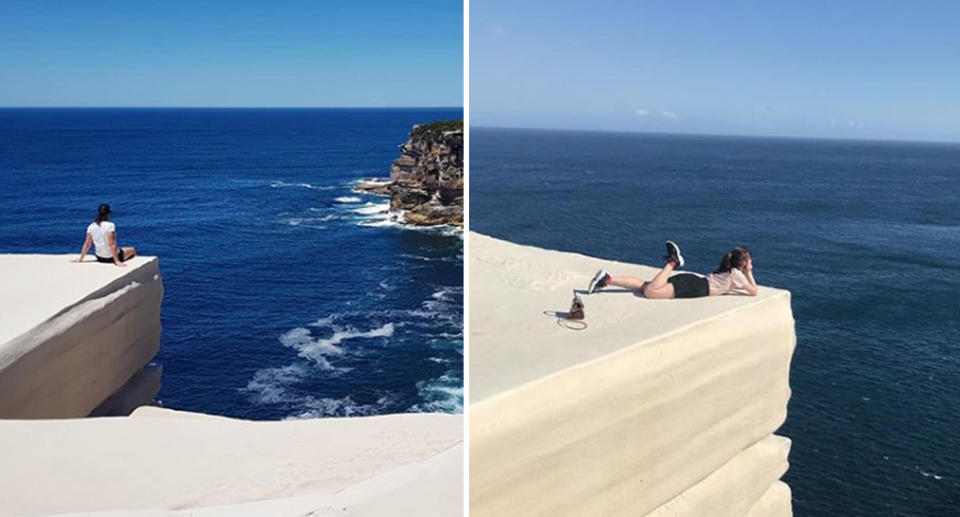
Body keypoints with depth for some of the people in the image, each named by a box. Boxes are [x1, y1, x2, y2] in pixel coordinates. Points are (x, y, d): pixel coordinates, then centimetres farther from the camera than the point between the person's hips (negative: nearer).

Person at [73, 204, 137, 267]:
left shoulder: (91, 226, -2)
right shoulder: (110, 225, -19)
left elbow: (87, 244, 1)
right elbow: (112, 244, -22)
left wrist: (81, 258, 12)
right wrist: (117, 261, -22)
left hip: (99, 258, 7)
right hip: (110, 258, -6)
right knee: (133, 250, 18)